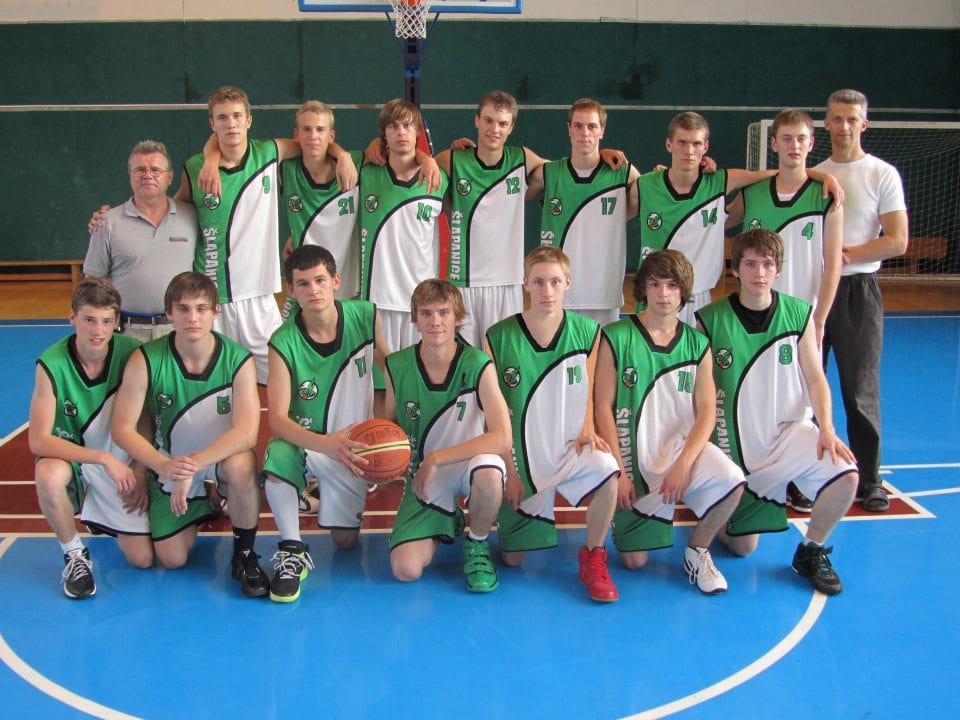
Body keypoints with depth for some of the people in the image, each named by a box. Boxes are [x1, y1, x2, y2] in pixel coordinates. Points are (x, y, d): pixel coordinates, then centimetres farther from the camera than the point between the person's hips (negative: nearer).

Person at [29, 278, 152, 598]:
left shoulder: (131, 353, -15)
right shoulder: (52, 364, -22)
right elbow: (38, 441, -25)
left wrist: (141, 473, -8)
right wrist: (103, 458, -33)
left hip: (121, 463, 2)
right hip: (70, 456, -2)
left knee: (143, 559, -5)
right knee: (49, 475, -39)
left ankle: (102, 519, 30)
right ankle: (75, 554, -11)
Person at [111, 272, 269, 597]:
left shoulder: (238, 360, -19)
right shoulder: (146, 360, -17)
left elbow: (246, 433, -28)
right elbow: (123, 429, -17)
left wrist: (194, 465, -40)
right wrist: (164, 466, -34)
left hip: (224, 457, -2)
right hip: (170, 465, 2)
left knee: (241, 466, -38)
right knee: (172, 559, -3)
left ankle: (244, 556, -13)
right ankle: (199, 511, 32)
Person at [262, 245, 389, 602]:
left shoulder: (365, 316, -15)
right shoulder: (284, 343, -21)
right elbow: (277, 418, -27)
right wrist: (327, 445, -43)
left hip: (352, 447, 2)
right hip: (305, 440, -2)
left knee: (345, 540, 7)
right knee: (277, 457, -38)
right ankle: (293, 552, -18)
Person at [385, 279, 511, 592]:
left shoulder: (478, 365, -17)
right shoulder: (397, 367, -8)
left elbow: (502, 438, -26)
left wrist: (435, 458, -26)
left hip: (469, 463, -2)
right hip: (423, 477, 3)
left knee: (489, 473, -41)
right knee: (405, 570, -15)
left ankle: (477, 545, -5)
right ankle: (446, 522, 22)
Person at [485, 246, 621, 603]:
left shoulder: (587, 331, -4)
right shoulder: (499, 337, -9)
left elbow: (589, 395, 8)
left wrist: (587, 429, -12)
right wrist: (510, 469, -5)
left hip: (570, 448, 0)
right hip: (522, 455, 0)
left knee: (606, 471, -35)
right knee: (512, 558, 4)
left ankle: (593, 559, -9)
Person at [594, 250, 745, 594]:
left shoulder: (697, 343, 3)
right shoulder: (616, 338, -6)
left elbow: (707, 412, -2)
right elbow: (603, 409, -7)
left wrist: (683, 465, -17)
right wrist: (619, 472, -11)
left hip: (681, 445, 2)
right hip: (632, 453, -2)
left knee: (732, 482, -30)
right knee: (633, 561, -1)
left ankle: (697, 552, -1)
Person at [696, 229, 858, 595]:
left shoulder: (798, 313, -4)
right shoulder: (711, 319, -10)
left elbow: (815, 378, 0)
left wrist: (826, 428, -15)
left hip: (790, 429, 2)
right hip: (736, 442, -1)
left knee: (845, 475, -27)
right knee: (742, 546, 4)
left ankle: (811, 551, 1)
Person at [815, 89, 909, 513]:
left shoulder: (883, 175, -1)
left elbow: (897, 241, -8)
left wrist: (844, 255, -16)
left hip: (857, 291, -4)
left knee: (860, 390, -2)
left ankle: (868, 481, 9)